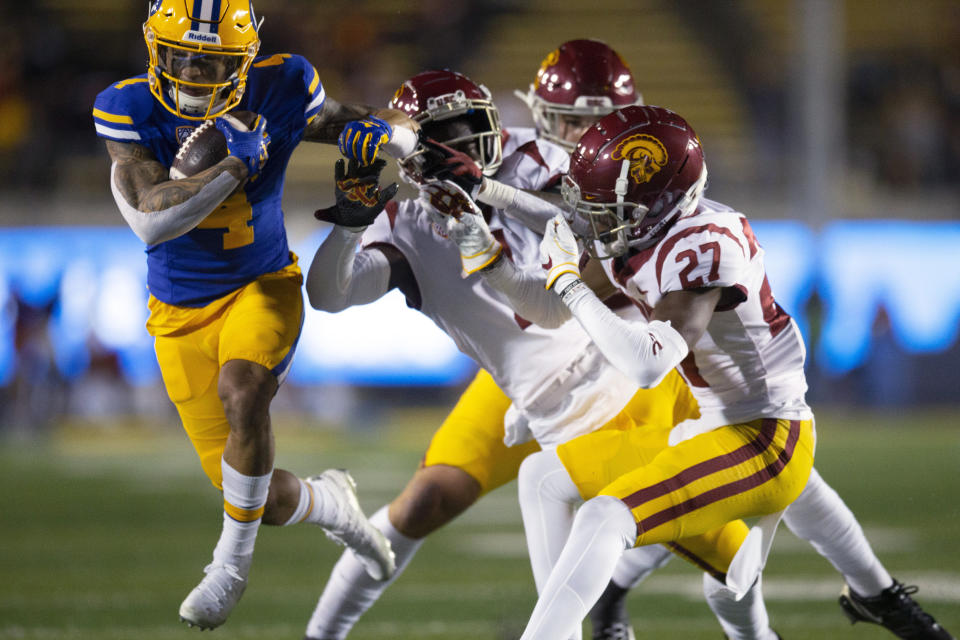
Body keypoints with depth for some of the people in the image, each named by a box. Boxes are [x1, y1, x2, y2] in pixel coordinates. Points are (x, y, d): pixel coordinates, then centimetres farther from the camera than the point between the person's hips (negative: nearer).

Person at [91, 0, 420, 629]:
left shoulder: (277, 94, -12)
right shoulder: (129, 110, -16)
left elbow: (405, 132, 3)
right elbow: (150, 220, -28)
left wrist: (379, 131, -19)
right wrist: (236, 165, -31)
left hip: (264, 287, -1)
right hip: (182, 313, 1)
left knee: (241, 388, -35)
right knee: (254, 495, -2)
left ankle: (234, 559, -17)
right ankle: (328, 503, 35)